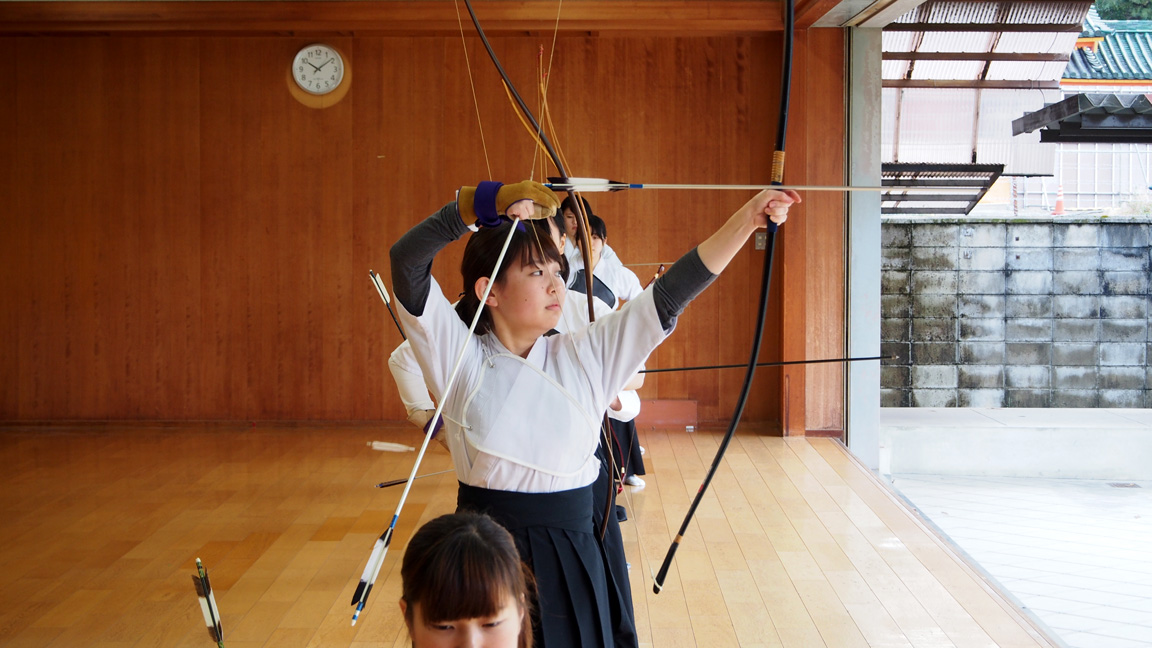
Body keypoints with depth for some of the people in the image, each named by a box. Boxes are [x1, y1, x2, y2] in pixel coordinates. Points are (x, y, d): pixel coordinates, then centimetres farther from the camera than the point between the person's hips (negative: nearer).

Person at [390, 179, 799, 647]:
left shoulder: (585, 356, 3)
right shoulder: (460, 358, -4)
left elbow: (669, 295, -2)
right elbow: (407, 262, -13)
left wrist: (747, 219, -7)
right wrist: (488, 202, -21)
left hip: (570, 560, 2)